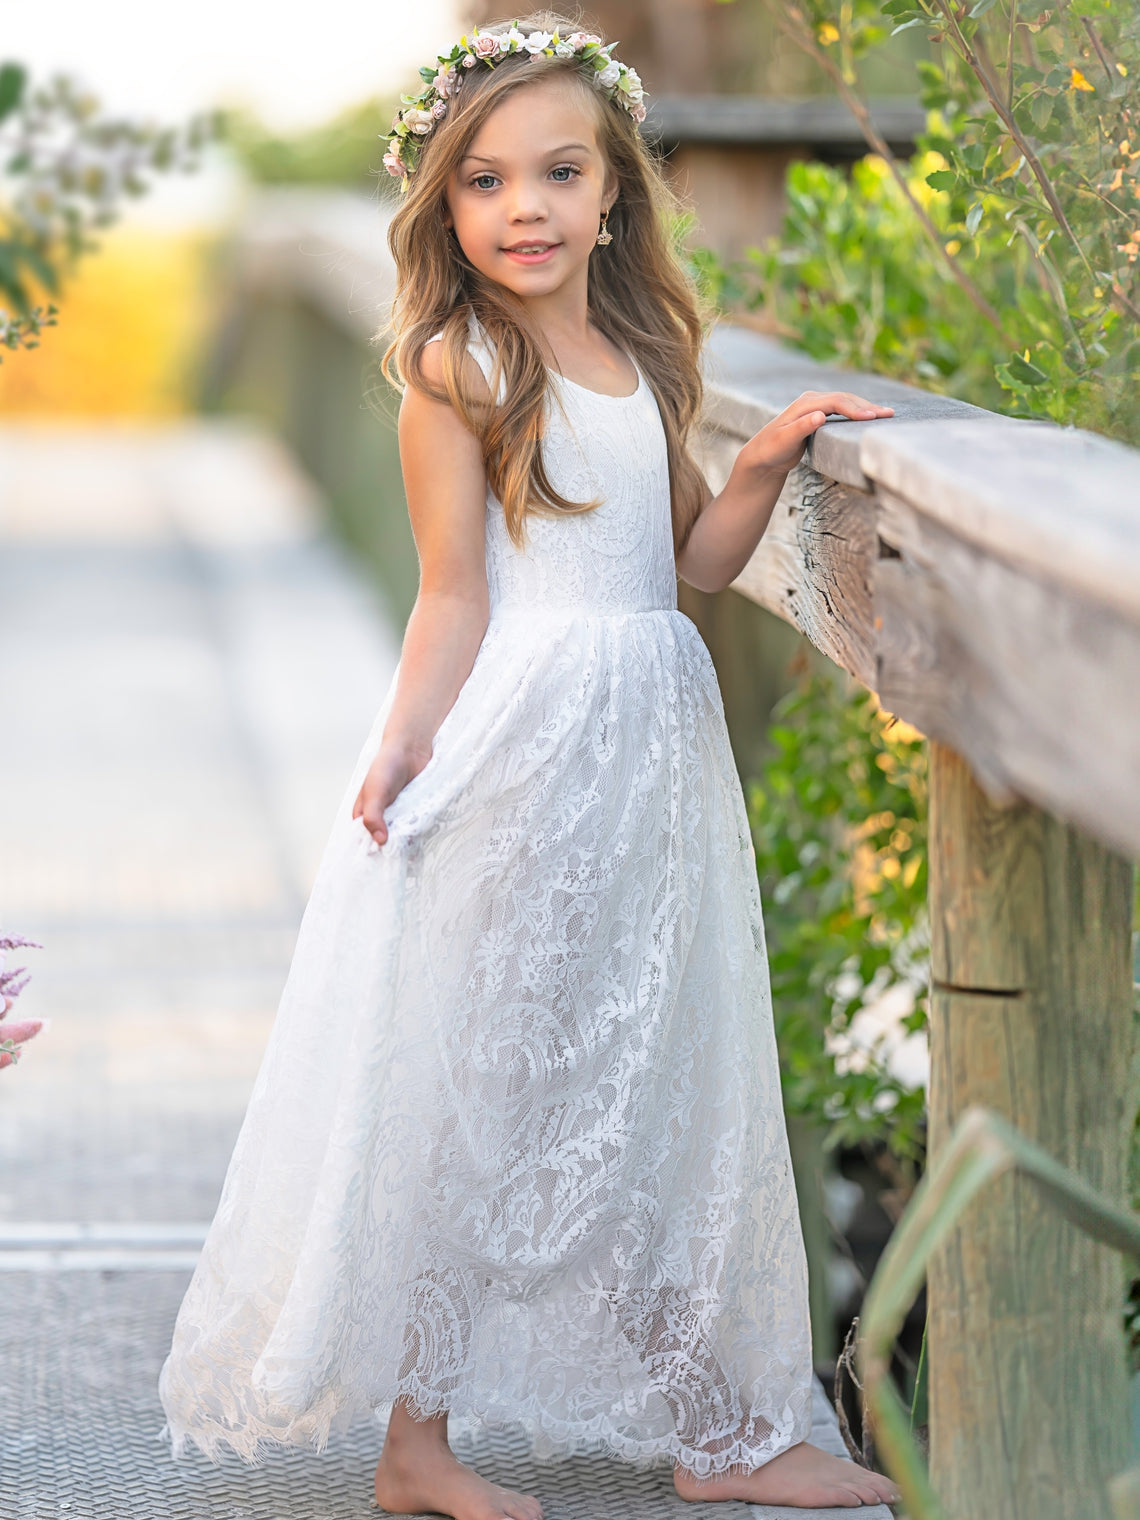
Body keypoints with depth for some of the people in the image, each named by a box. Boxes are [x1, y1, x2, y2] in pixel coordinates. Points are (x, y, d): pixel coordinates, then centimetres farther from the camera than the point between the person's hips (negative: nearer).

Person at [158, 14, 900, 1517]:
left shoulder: (643, 355, 11)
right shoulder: (458, 366, -7)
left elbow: (695, 557, 15)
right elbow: (454, 594, -9)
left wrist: (765, 459, -1)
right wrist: (400, 747, -20)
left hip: (649, 743, 7)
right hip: (517, 746, -7)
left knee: (651, 1078, 12)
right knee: (480, 1077, -1)